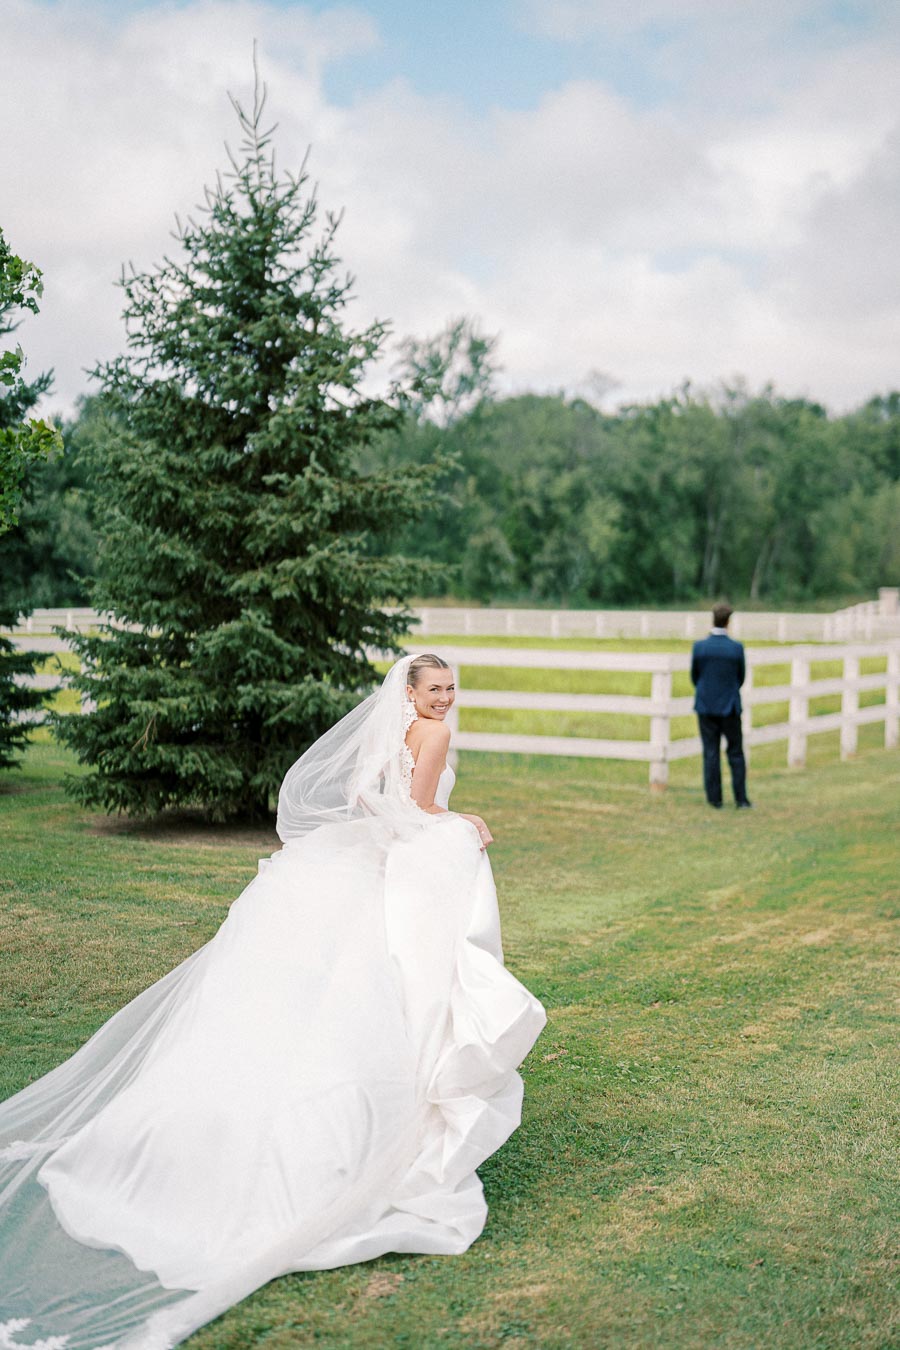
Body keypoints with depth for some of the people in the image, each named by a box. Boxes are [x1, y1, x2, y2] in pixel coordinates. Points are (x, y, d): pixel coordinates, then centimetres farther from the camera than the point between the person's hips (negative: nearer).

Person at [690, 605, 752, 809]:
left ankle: (715, 798, 7)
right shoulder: (737, 648, -10)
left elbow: (694, 677, 4)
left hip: (706, 706, 1)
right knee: (735, 752, 8)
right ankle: (741, 798, 7)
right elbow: (741, 678, 2)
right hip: (729, 706, -1)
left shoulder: (699, 647, -8)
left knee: (711, 753, 6)